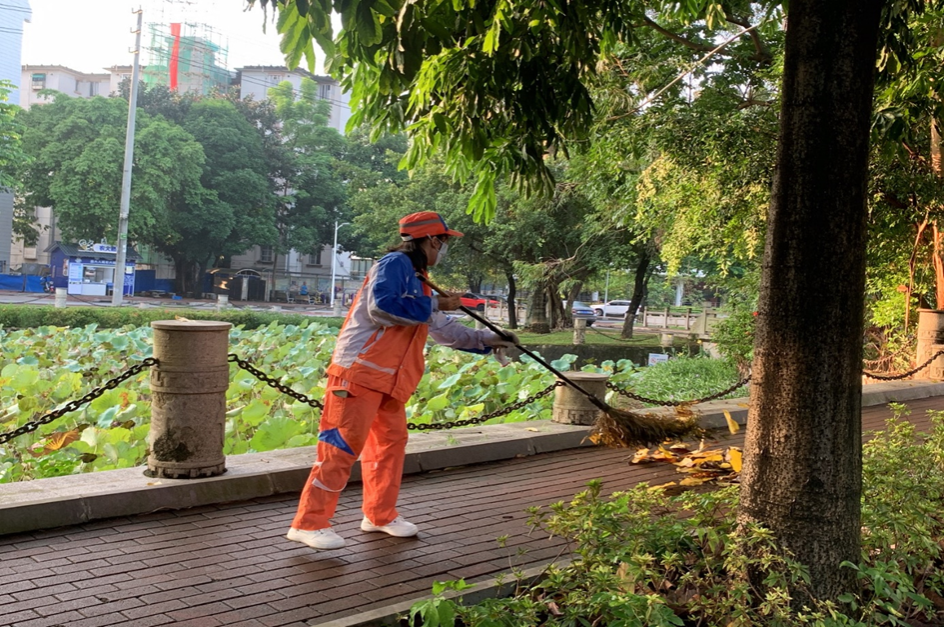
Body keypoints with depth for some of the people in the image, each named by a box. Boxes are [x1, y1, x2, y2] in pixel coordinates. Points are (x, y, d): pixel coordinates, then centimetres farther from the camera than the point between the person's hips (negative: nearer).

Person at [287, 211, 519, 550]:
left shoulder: (417, 281, 20)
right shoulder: (395, 264, -9)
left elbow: (444, 329, 27)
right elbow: (381, 307, -25)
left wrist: (487, 339, 23)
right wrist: (434, 304, -17)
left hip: (388, 379, 10)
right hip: (359, 371, -10)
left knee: (391, 440, 13)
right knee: (342, 446, -9)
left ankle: (381, 515, 25)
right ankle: (309, 523, -4)